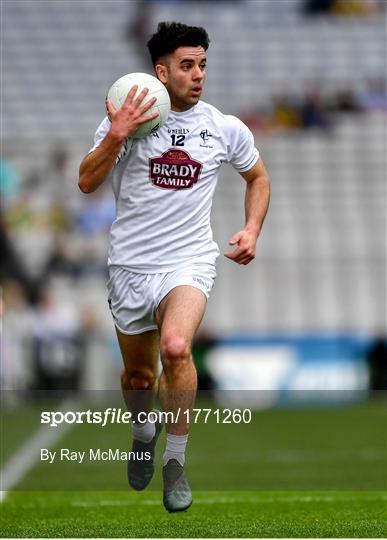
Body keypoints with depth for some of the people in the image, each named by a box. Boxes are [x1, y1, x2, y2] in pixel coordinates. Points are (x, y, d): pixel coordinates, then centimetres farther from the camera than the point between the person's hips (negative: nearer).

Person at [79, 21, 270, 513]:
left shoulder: (225, 129, 3)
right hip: (130, 264, 1)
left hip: (190, 260, -1)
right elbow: (86, 183, -7)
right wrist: (116, 137, -21)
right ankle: (143, 433, 47)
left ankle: (175, 463, -13)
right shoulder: (126, 118, -1)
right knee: (138, 373, 11)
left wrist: (252, 229, 6)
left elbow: (258, 177, 21)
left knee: (175, 347, -28)